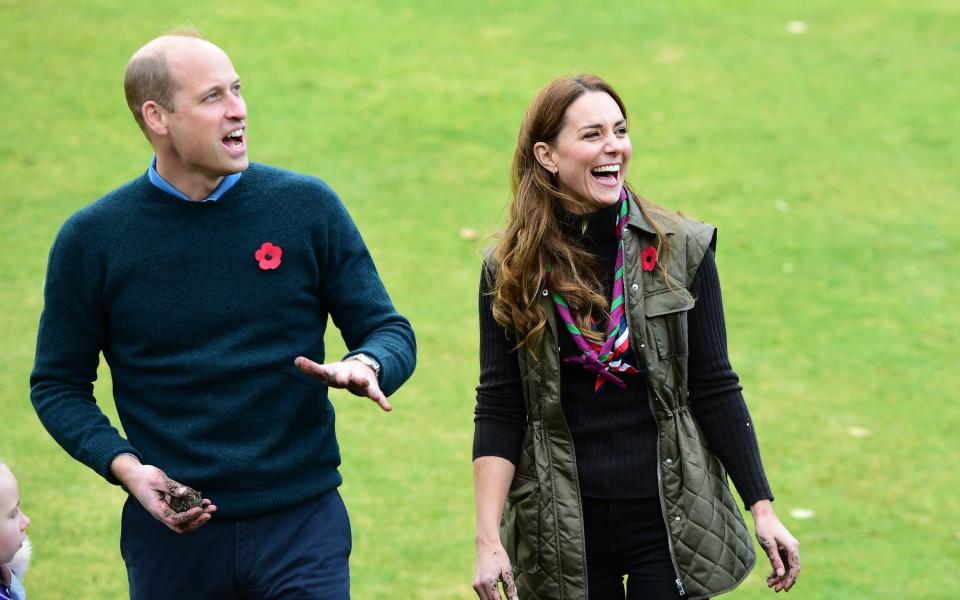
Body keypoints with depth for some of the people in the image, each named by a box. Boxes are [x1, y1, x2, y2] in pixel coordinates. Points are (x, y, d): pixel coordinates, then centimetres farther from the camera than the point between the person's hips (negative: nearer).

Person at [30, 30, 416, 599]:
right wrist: (123, 464, -11)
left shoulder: (308, 207, 1)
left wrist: (365, 366, -17)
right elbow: (59, 385, 6)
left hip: (303, 525, 0)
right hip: (171, 531, 0)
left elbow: (390, 331, 6)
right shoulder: (92, 239, -1)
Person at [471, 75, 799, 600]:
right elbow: (498, 412, -2)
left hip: (670, 518, 0)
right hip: (564, 530, 0)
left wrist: (762, 508, -2)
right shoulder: (510, 270, -1)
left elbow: (715, 390, 2)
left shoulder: (681, 250, 0)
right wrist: (488, 539, -9)